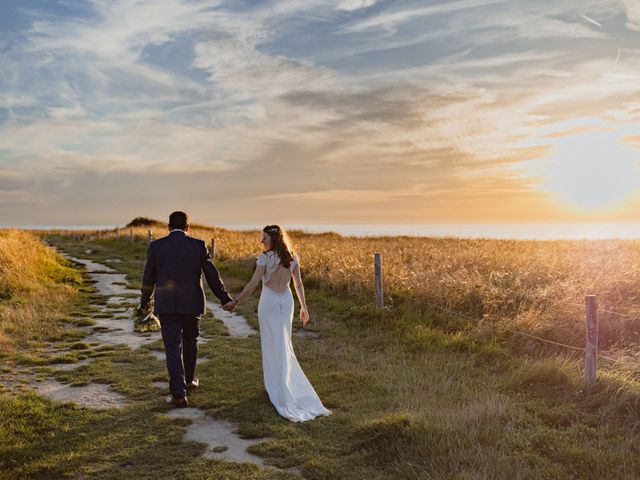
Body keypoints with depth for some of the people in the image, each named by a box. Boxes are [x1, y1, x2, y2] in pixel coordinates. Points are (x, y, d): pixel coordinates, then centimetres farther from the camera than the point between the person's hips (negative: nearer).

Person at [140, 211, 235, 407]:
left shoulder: (156, 246, -2)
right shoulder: (198, 245, -4)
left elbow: (149, 278, 4)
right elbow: (212, 275, -4)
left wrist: (145, 302, 18)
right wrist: (225, 299, 4)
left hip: (167, 304, -1)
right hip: (192, 303, 1)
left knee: (173, 347, 1)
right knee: (190, 341, 21)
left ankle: (178, 393, -7)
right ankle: (189, 379, 37)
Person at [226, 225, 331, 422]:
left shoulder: (265, 258, -14)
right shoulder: (292, 257, 2)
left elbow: (253, 283, -17)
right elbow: (299, 284, 5)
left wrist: (236, 302, -11)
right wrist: (304, 307, 12)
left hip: (269, 302, -5)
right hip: (286, 302, 5)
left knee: (273, 345, 5)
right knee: (283, 345, 17)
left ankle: (276, 386, 10)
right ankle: (285, 382, 21)